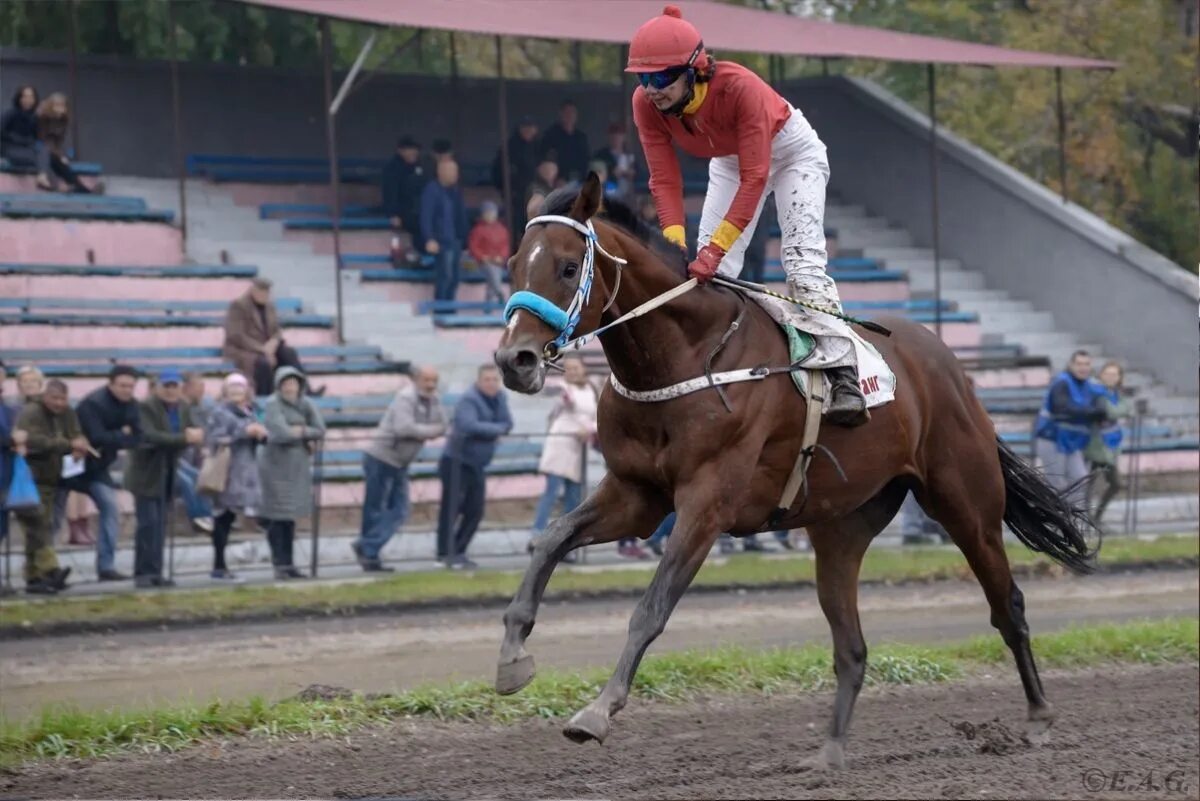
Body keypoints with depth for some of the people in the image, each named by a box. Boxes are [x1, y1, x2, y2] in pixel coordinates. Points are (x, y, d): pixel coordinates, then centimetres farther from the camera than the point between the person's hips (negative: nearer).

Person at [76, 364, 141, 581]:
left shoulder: (130, 405, 0)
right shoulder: (93, 404, -23)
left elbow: (136, 439, -7)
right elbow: (97, 438, -32)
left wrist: (113, 440, -23)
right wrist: (122, 435, -19)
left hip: (97, 466, 7)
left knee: (110, 509, -1)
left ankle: (106, 566, 1)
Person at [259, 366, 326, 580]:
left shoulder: (305, 404, 8)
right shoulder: (273, 404, -10)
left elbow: (320, 430, -1)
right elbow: (281, 434, -21)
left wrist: (299, 431, -14)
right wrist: (307, 435, -7)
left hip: (299, 466, 6)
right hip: (277, 465, -5)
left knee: (291, 516, 10)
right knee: (278, 517, -5)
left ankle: (288, 563, 16)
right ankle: (281, 565, -1)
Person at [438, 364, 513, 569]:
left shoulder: (498, 397, 7)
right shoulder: (469, 400, -17)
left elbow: (507, 423, -1)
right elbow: (469, 425, -32)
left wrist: (486, 430, -20)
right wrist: (496, 429, -20)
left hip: (477, 465, 8)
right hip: (456, 462, -8)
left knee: (475, 511, 7)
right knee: (452, 508, -8)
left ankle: (458, 552, 15)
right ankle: (445, 553, -6)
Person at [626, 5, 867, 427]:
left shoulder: (740, 88, -42)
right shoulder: (646, 104, -27)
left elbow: (754, 178, -42)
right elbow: (665, 179, -26)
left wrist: (716, 247, -48)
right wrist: (674, 244, -41)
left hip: (791, 151, -6)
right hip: (729, 161, 6)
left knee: (802, 258, -18)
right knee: (705, 267, -4)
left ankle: (843, 375, -23)